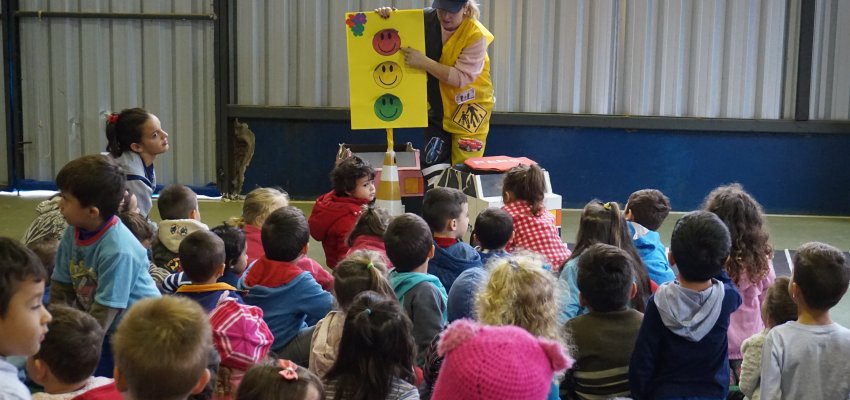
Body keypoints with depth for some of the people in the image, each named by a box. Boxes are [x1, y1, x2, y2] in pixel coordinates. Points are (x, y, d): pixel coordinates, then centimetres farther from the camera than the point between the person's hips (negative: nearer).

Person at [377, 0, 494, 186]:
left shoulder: (476, 35, -21)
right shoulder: (427, 20, -7)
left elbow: (461, 77, -26)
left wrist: (424, 62, -32)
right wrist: (386, 16, -15)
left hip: (469, 105, -5)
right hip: (438, 104, 5)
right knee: (433, 165, 5)